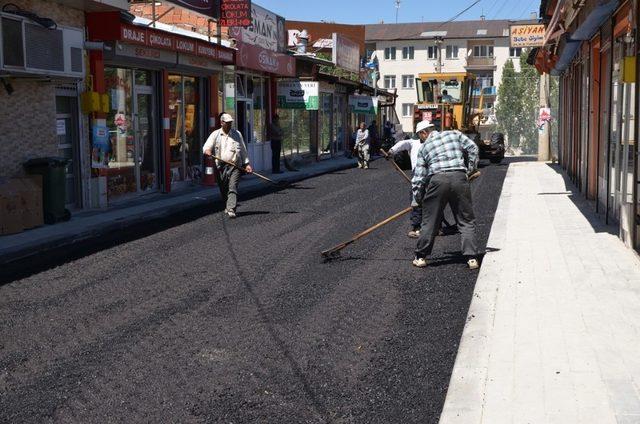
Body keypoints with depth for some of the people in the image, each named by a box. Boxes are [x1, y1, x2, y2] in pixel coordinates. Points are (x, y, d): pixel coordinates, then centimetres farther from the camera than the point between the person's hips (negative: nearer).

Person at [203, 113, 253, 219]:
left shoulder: (237, 134, 12)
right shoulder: (215, 134, 8)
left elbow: (243, 150, 16)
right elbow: (206, 147, -1)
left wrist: (246, 164, 11)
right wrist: (207, 150, -25)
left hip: (235, 166, -1)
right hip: (220, 166, 1)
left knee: (233, 188, -13)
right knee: (223, 189, 8)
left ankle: (231, 210, -21)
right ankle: (227, 207, 28)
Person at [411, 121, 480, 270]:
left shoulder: (424, 147, 16)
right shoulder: (454, 134, 19)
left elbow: (418, 177, 13)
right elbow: (472, 148, 8)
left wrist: (417, 200, 21)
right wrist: (470, 170, 16)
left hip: (437, 180, 0)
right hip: (459, 178, 1)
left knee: (429, 221, 10)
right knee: (467, 221, 8)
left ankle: (421, 257, 17)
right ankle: (471, 258, 4)